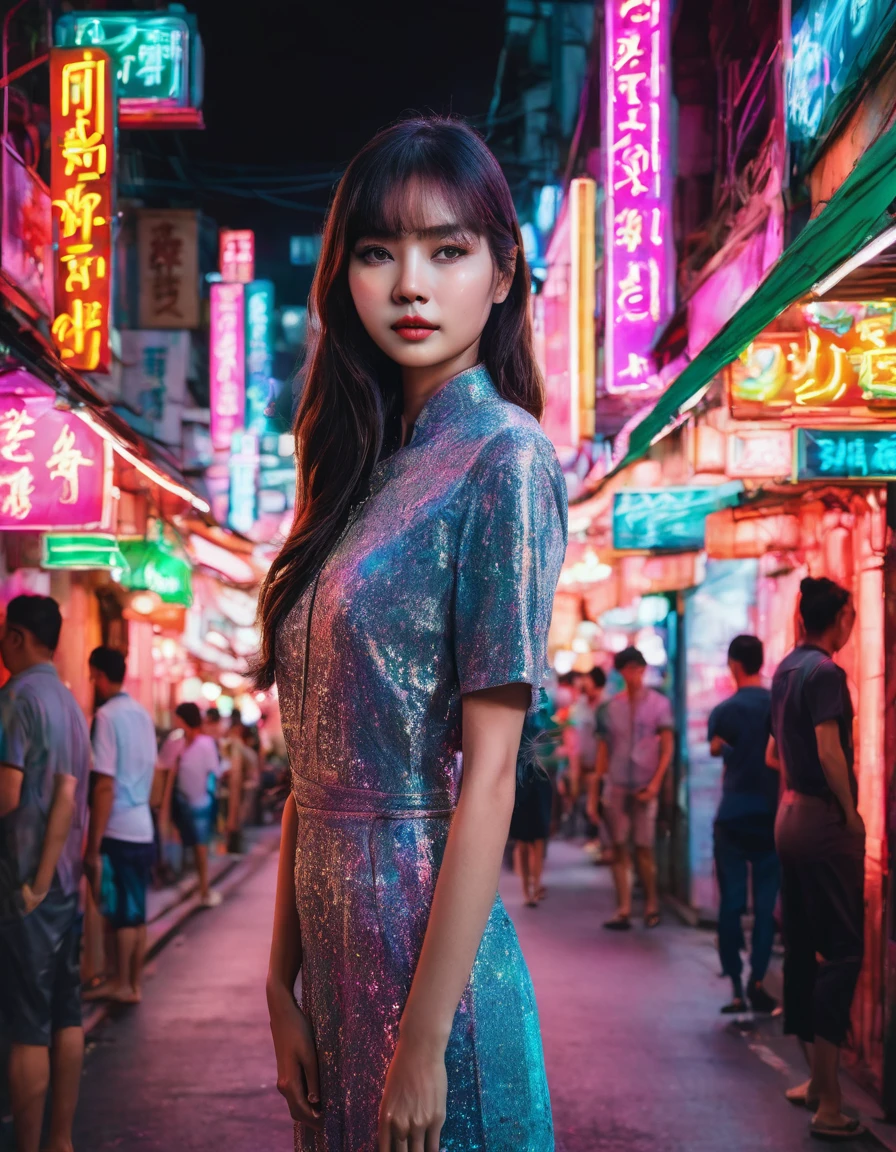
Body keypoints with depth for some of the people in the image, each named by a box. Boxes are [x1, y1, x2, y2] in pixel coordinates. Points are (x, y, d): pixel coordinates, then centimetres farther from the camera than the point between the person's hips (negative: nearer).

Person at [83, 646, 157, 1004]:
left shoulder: (107, 716, -14)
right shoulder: (143, 714, 9)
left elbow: (104, 786, -17)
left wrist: (93, 846, -15)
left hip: (118, 831, -7)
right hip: (143, 829, 7)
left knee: (122, 914, 1)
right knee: (137, 914, 11)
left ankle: (123, 984, 8)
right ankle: (133, 984, 16)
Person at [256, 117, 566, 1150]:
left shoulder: (504, 459, -12)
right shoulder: (369, 470, 10)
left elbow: (489, 773, -16)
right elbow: (317, 763, 7)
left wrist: (424, 1045, -18)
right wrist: (283, 988, 5)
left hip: (430, 941, -7)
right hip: (337, 942, 7)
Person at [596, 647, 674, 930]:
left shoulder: (659, 704, 3)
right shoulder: (611, 707, 10)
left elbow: (667, 747, 1)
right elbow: (603, 749, 11)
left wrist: (656, 782, -10)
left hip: (645, 786, -2)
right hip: (616, 785, 2)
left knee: (643, 848, -3)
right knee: (619, 848, -1)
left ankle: (651, 905, 14)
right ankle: (623, 911, 0)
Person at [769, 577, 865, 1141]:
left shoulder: (787, 668, 12)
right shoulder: (825, 672, -15)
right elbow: (831, 754, -22)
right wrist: (852, 813, -13)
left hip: (792, 814, 9)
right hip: (825, 820, -9)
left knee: (803, 949, 14)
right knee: (842, 952, -7)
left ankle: (815, 1078, 23)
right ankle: (828, 1103, -8)